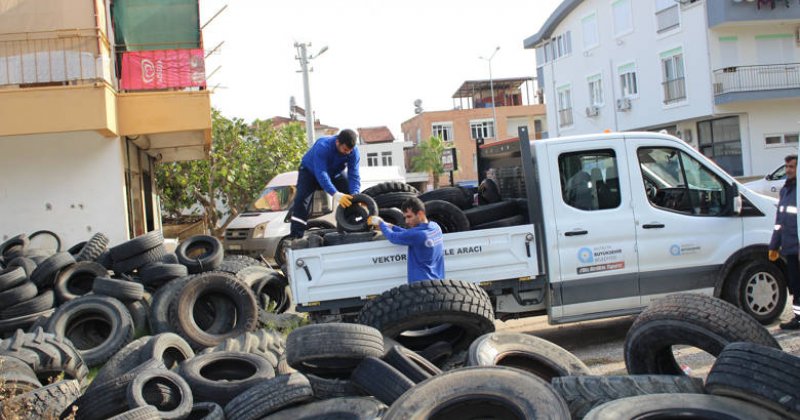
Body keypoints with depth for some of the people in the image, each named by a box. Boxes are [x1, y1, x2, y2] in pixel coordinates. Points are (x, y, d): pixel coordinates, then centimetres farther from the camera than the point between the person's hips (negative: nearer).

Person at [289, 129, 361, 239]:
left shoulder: (353, 151, -27)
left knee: (349, 199, -9)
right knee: (301, 200, -22)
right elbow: (321, 174, -49)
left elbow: (353, 175, -28)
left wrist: (354, 194, -47)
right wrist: (335, 194, -60)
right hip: (310, 171, -4)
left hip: (334, 173, 4)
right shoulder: (323, 146, -41)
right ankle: (295, 237, -25)